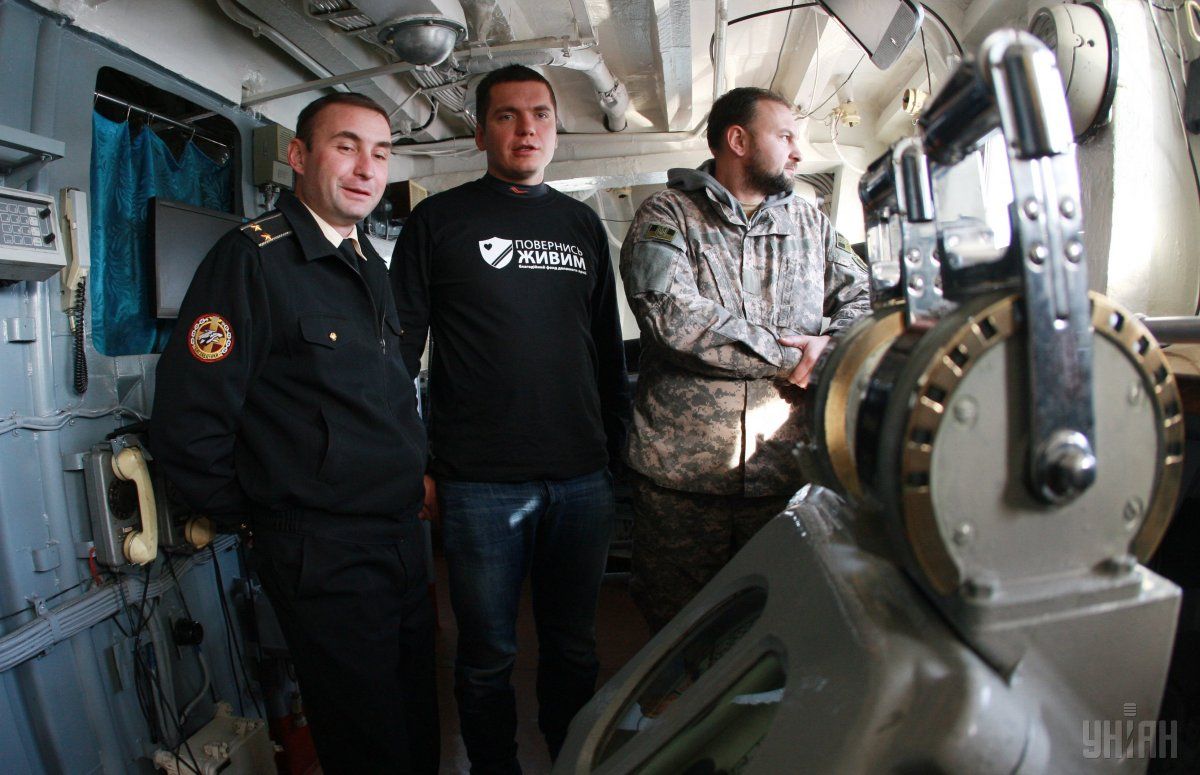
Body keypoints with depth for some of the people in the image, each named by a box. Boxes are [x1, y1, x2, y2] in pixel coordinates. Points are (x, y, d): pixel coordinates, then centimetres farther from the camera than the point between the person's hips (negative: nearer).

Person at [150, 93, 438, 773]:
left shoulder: (371, 264, 12)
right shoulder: (253, 259, -15)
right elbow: (187, 429, -18)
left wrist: (413, 476, 13)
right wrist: (267, 516, -8)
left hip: (403, 541, 8)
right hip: (325, 562, -7)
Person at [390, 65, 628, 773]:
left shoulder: (583, 224, 13)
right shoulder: (440, 220, 3)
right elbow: (399, 346, 1)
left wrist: (619, 446, 14)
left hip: (582, 478, 4)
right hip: (480, 483, -3)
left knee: (574, 647, 17)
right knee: (488, 655, 11)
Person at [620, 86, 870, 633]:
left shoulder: (810, 223, 17)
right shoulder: (665, 217, 0)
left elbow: (863, 300, 14)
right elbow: (671, 315, -17)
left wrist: (830, 347, -10)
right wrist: (787, 358, -11)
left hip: (787, 466, 4)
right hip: (681, 468, -3)